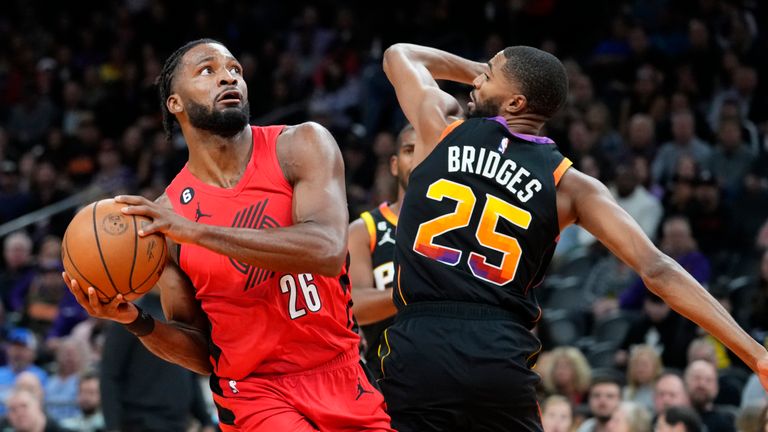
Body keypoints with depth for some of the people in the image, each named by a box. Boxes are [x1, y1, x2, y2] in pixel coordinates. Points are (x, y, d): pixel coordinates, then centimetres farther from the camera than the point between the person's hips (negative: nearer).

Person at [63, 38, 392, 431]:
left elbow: (327, 250, -25)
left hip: (343, 380, 1)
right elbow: (201, 352, 3)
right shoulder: (164, 215, -4)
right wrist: (136, 322, -17)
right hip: (258, 395, -1)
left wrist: (196, 230, -27)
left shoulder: (299, 147, -7)